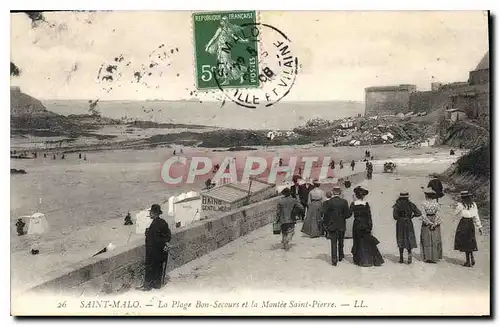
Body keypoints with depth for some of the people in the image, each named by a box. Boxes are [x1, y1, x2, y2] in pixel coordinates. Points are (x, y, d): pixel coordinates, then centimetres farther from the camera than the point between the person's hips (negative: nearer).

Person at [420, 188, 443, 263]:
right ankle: (434, 257, 12)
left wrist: (429, 223, -10)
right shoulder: (436, 204, -6)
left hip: (426, 223, -1)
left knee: (426, 240, 9)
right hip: (435, 222, 1)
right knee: (435, 240, 10)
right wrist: (435, 224, -11)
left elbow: (423, 215, -15)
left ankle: (427, 257, 10)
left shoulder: (424, 204, -11)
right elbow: (437, 215, -11)